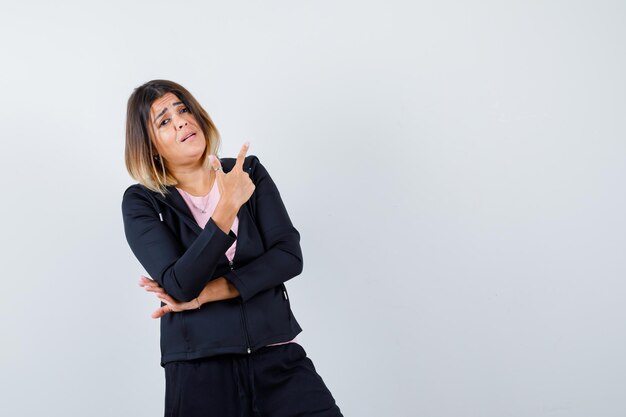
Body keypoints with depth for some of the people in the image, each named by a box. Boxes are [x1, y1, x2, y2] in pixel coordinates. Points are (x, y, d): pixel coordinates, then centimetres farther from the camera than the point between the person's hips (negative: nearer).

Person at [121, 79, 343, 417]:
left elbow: (289, 257, -3)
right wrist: (228, 206, -21)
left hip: (278, 356, 2)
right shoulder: (142, 203, 0)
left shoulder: (250, 172, 6)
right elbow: (181, 287, -13)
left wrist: (208, 293, -10)